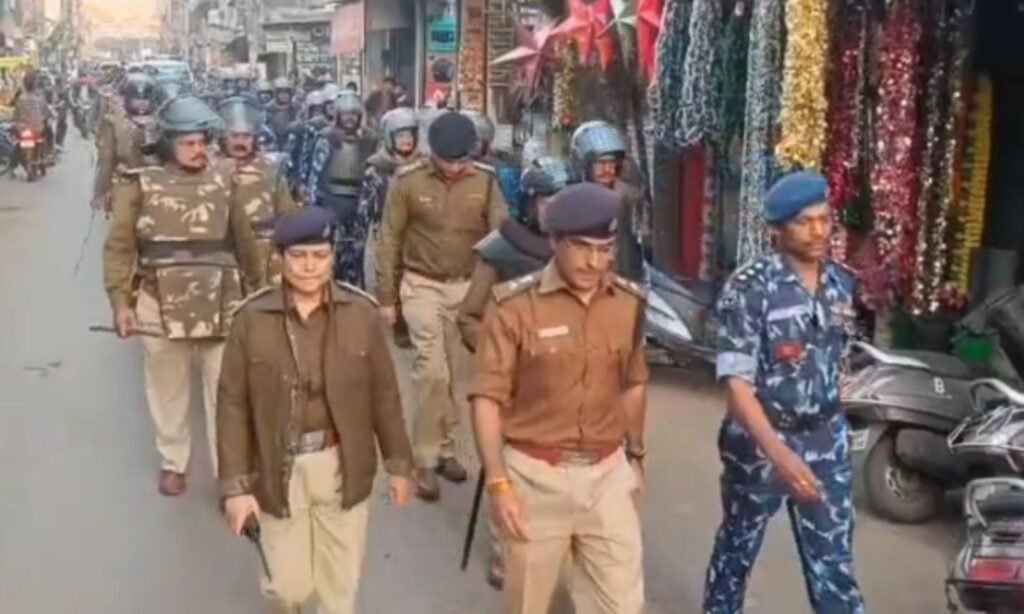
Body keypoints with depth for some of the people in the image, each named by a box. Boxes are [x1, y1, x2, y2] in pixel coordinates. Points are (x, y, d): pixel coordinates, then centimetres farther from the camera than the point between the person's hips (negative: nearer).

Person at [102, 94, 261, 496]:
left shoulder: (222, 181, 3)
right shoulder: (140, 185, -3)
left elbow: (243, 240, 10)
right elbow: (119, 248, -2)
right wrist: (120, 302, -8)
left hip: (220, 306, 1)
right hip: (162, 306, 0)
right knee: (168, 390, 15)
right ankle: (172, 463, 35)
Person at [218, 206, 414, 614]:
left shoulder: (362, 313, -7)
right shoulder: (252, 319, -10)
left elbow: (384, 394, 1)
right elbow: (233, 404, -6)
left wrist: (398, 464, 5)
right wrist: (235, 483, -8)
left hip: (343, 467, 1)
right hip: (279, 470, -1)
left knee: (341, 580, 13)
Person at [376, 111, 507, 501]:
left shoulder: (486, 181, -4)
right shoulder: (407, 181, -9)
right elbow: (390, 241, -2)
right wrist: (386, 298, -1)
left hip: (469, 286, 3)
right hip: (422, 285, -2)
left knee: (457, 371, 10)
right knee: (432, 369, -10)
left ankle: (444, 447, 25)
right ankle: (427, 459, 1)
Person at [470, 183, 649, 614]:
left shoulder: (629, 303, 0)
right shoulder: (515, 306, -14)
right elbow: (488, 399, -12)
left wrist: (636, 454, 21)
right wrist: (498, 482, -18)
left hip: (607, 473, 3)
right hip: (536, 474, -3)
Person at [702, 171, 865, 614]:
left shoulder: (842, 284, 1)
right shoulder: (749, 288, -17)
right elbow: (736, 381, -22)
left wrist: (832, 427, 16)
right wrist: (779, 453, -33)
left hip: (826, 442, 4)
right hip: (759, 441, -4)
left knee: (833, 558, 8)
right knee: (737, 547, 15)